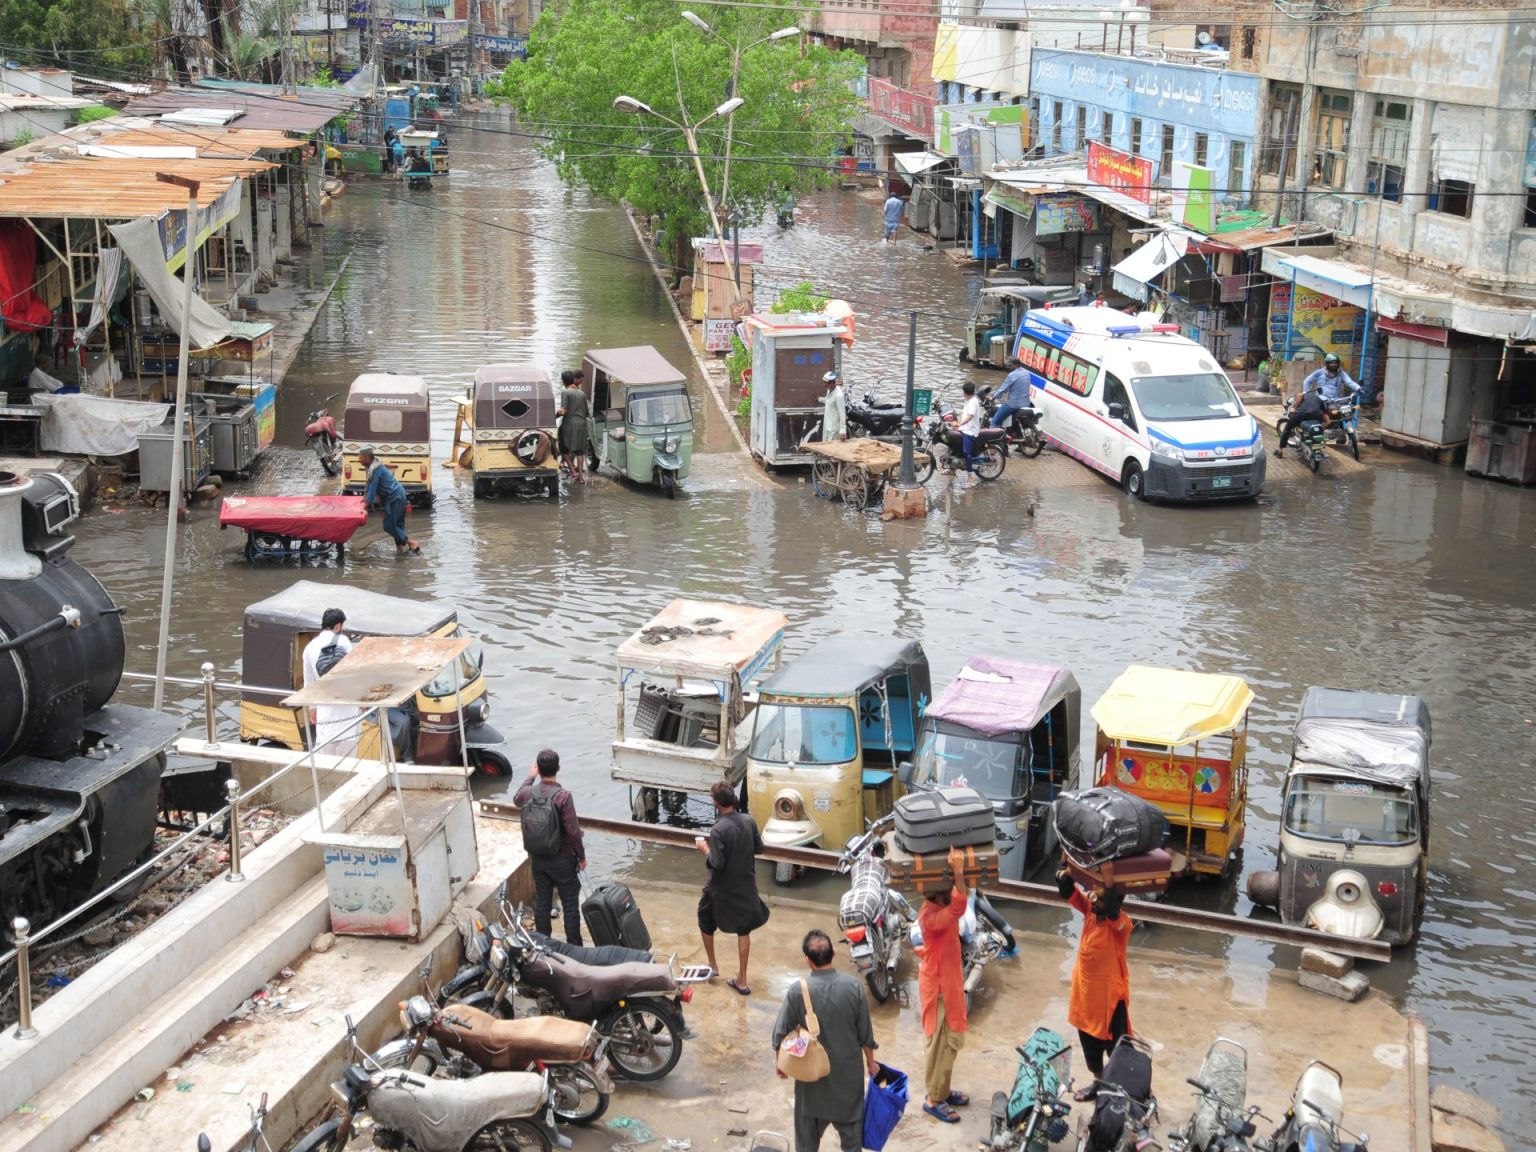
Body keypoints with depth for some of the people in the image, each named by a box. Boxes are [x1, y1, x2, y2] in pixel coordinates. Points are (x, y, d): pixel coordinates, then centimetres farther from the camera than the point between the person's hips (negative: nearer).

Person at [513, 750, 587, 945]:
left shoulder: (528, 793, -7)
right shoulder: (563, 796, -23)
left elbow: (516, 800, 20)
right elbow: (573, 831, -20)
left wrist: (530, 776, 26)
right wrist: (581, 856, -6)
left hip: (538, 858, 5)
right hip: (562, 859, -5)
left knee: (541, 902, 15)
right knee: (570, 905, 6)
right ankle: (574, 948, 10)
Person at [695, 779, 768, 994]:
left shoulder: (718, 830, -25)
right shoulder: (749, 821, -7)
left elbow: (717, 863, -23)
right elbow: (759, 847, 5)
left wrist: (705, 848, -8)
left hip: (721, 889, -5)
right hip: (745, 885, 5)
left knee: (706, 923, 22)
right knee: (743, 931, 11)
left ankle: (712, 965, 36)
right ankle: (741, 980, 16)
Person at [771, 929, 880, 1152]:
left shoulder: (798, 990, -19)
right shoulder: (853, 987, -16)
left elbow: (781, 1032, -10)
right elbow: (865, 1031, -7)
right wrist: (870, 1060, 9)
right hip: (848, 1069, 1)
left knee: (809, 1121, 19)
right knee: (850, 1119, 18)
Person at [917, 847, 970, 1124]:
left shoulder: (942, 907, -1)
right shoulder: (930, 916, -30)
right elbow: (957, 911, -46)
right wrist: (958, 872, -52)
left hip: (949, 982, 10)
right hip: (937, 987, -10)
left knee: (952, 1039, 20)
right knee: (939, 1043, 2)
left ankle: (943, 1090, 35)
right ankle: (933, 1099, 15)